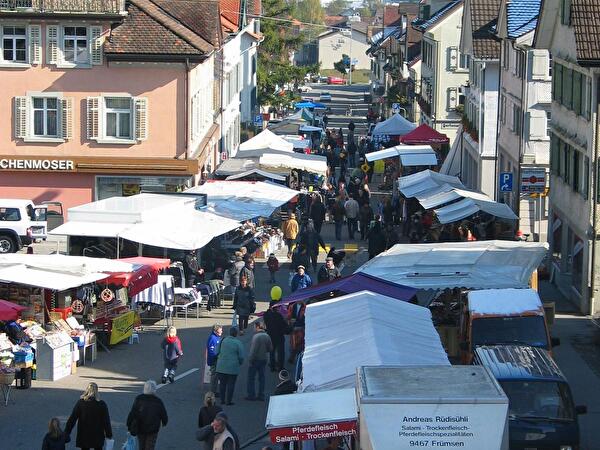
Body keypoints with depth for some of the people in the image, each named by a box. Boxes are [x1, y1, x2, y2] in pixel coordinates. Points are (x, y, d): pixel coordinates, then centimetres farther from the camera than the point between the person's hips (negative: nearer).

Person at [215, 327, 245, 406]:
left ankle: (222, 400, 16)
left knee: (222, 383, 12)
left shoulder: (223, 341, 0)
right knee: (230, 384, 4)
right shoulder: (238, 343, -9)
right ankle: (228, 401, 5)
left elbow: (217, 352, 6)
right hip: (233, 367, -3)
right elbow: (241, 357, -7)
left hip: (221, 366, 3)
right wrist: (240, 363, 13)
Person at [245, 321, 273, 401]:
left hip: (255, 359, -6)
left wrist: (250, 360, -15)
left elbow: (253, 350, -21)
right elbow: (270, 349, 7)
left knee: (251, 378, 5)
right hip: (263, 359, 6)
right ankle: (261, 395, 13)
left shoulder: (256, 336, -19)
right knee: (261, 377, 11)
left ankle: (251, 395, 5)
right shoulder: (267, 336, 1)